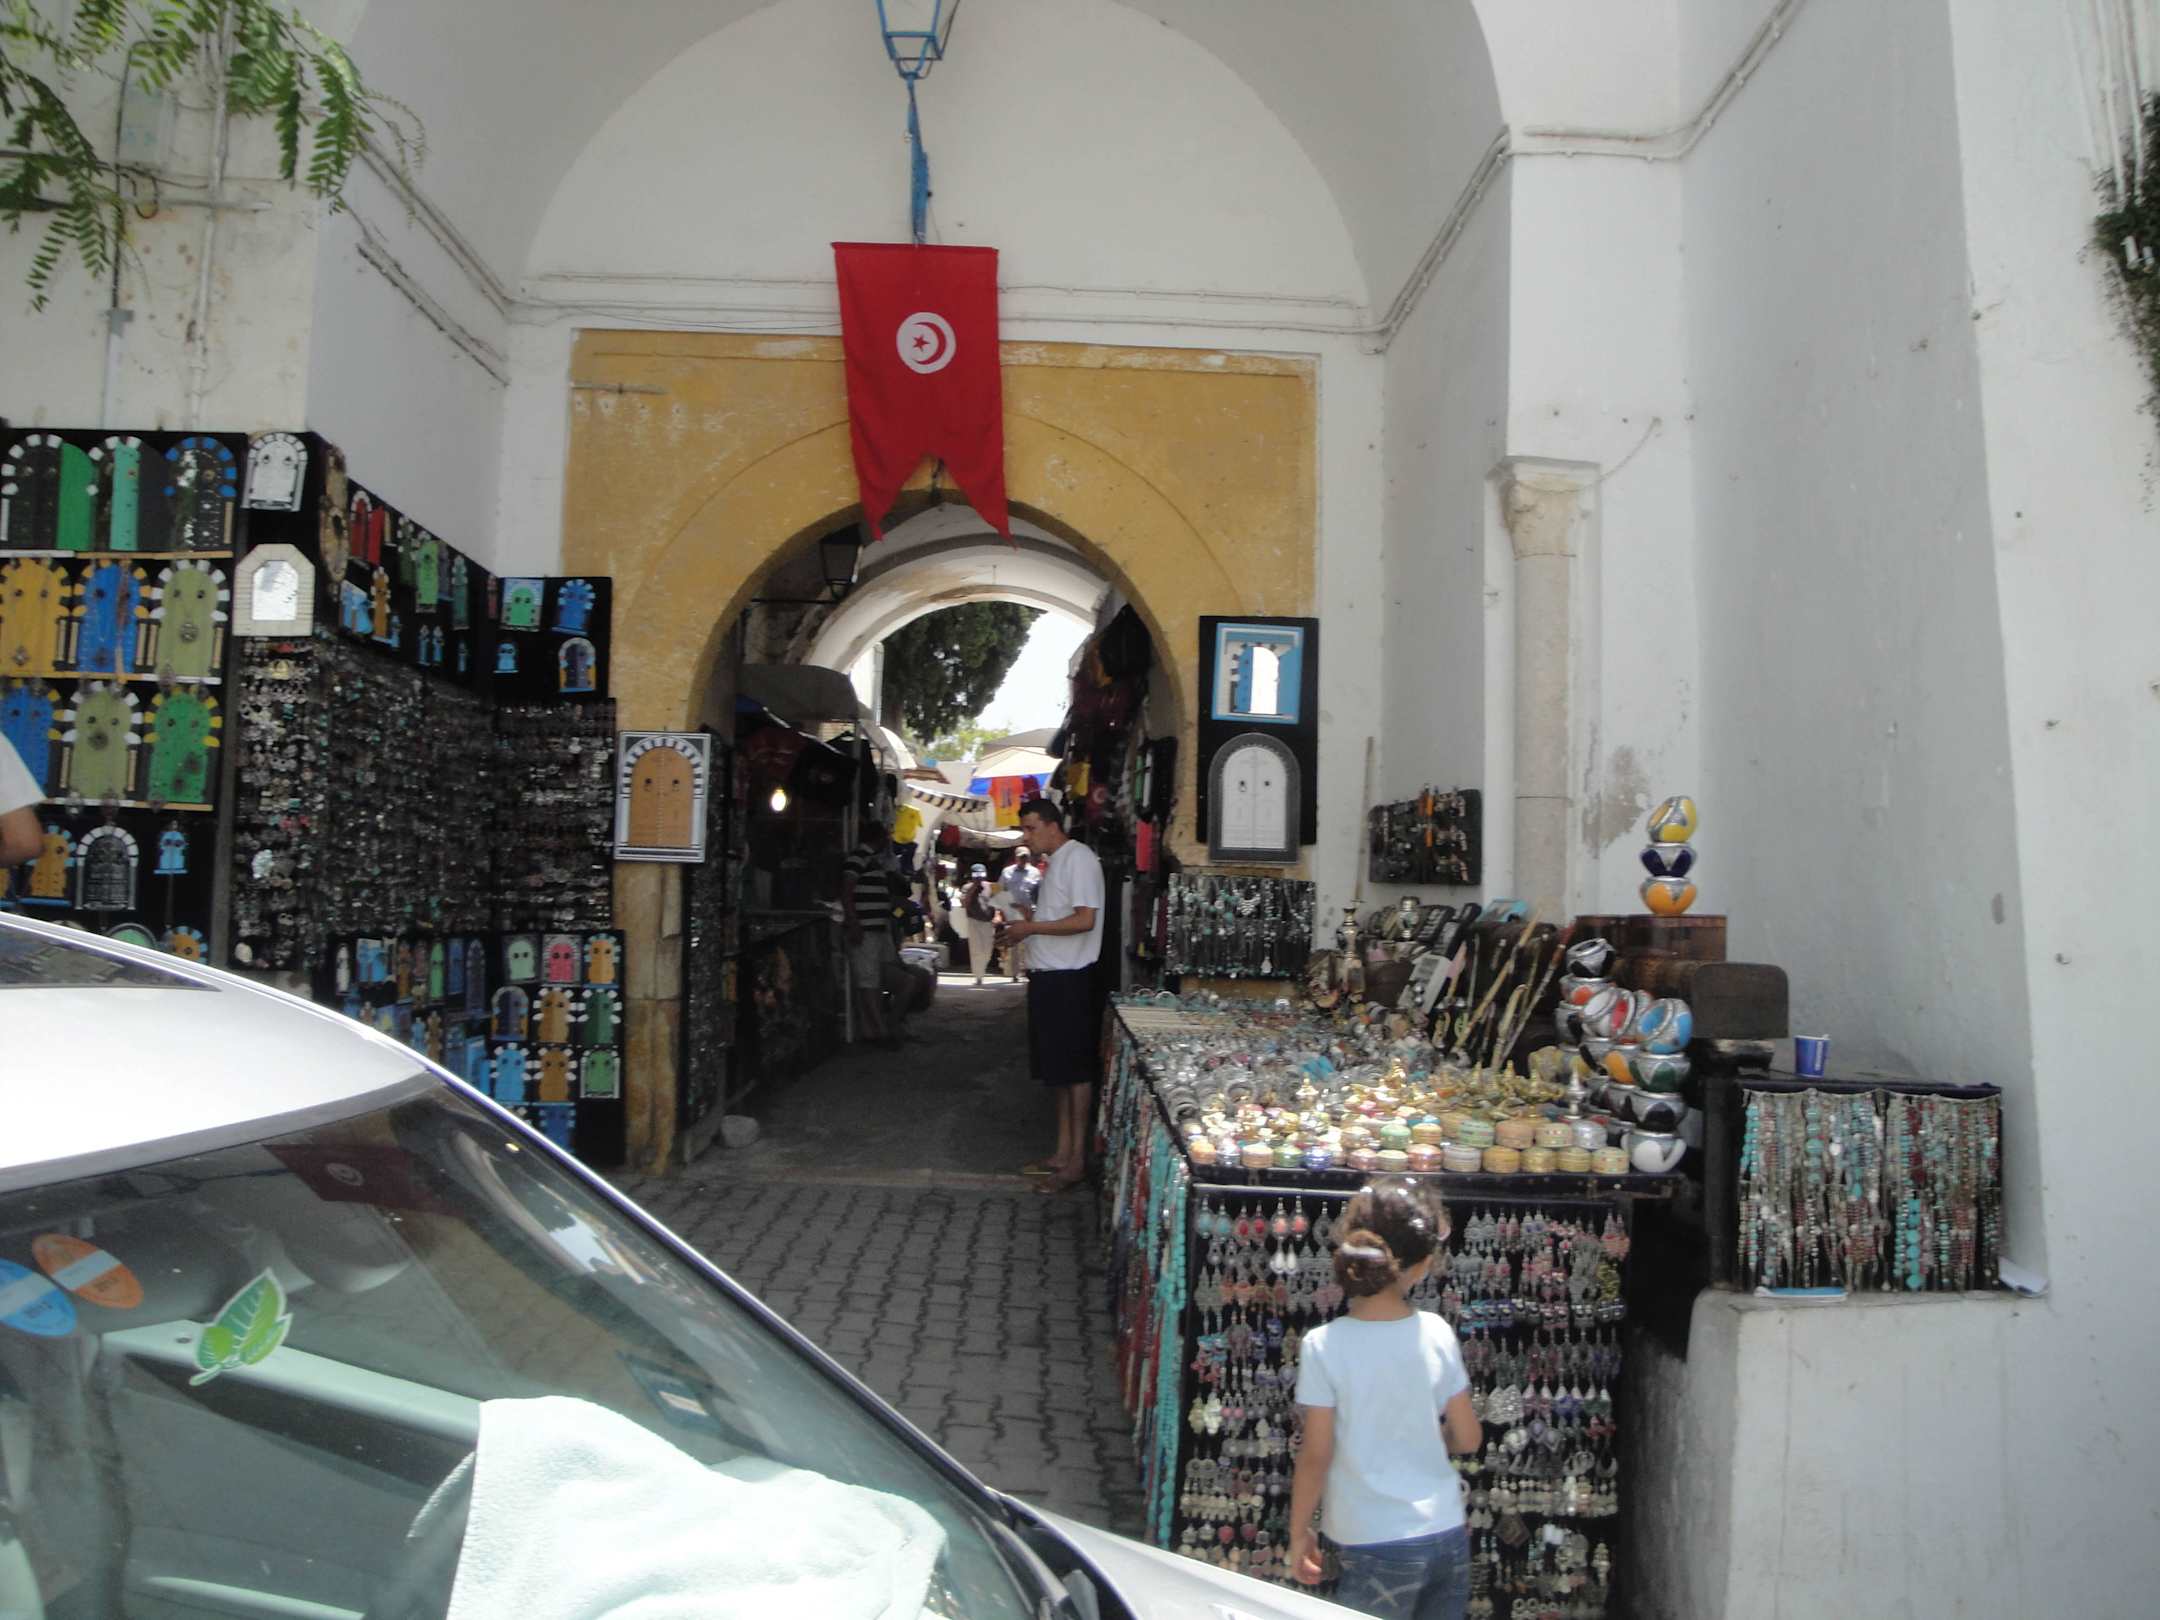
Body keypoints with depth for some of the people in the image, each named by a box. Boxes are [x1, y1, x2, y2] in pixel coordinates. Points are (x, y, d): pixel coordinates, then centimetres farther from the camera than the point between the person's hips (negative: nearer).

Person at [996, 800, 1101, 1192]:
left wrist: (1032, 927, -16)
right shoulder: (1055, 862, 16)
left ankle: (1077, 1160, 4)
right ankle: (1063, 1152, 22)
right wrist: (1031, 918, 9)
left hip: (1069, 979, -10)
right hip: (1049, 975, 10)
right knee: (1057, 1070, 14)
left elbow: (1085, 920, -21)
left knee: (1075, 1070, -3)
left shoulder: (1079, 858, -13)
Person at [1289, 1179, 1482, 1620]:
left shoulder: (1323, 1345, -16)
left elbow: (1315, 1456, -11)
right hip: (1450, 1534, 4)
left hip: (1380, 1551, -4)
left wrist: (1298, 1533, 3)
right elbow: (1468, 1439, 2)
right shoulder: (1437, 1333, -7)